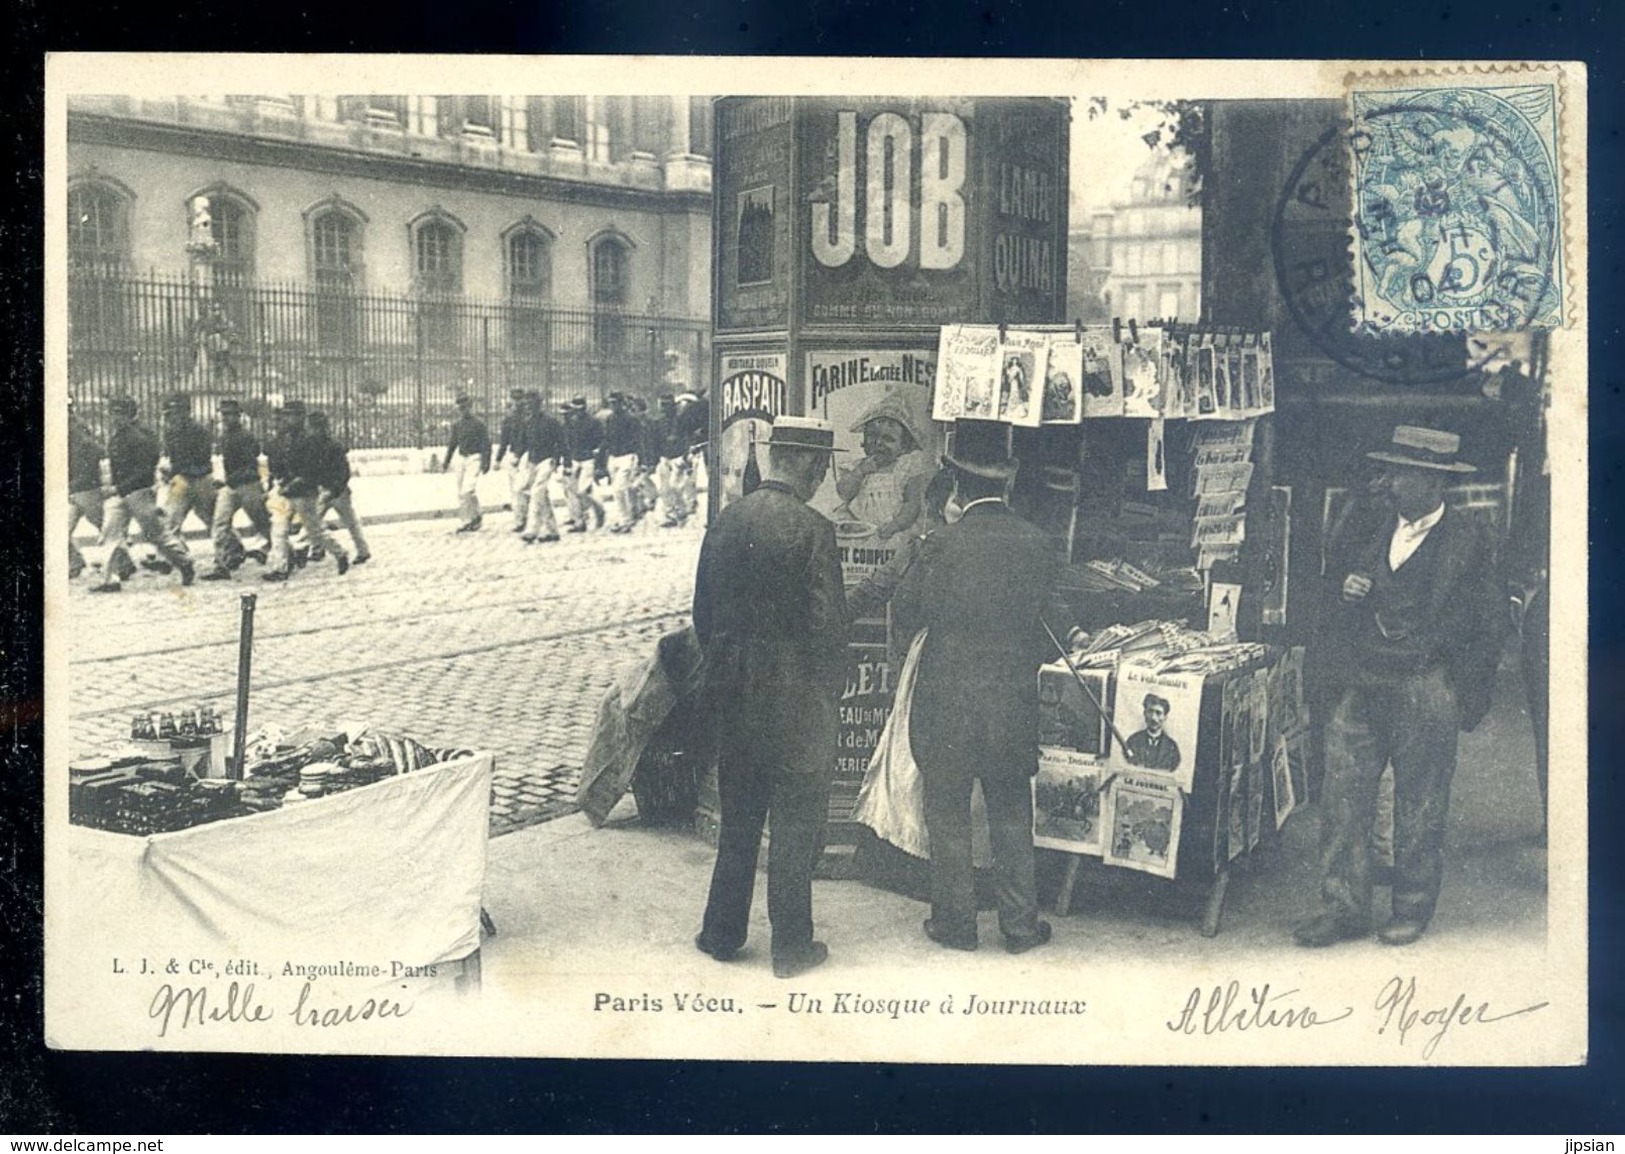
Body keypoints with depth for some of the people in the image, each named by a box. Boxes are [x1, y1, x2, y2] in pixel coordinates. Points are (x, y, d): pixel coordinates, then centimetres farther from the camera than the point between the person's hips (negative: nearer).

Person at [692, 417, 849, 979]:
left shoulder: (725, 521, 1)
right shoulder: (811, 531, -17)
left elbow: (703, 612, 8)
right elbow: (827, 624, -17)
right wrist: (829, 689, -1)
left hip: (735, 699, 6)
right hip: (795, 703, -6)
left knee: (738, 819, 18)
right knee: (796, 825, 6)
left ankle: (722, 933, 27)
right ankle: (791, 944, 15)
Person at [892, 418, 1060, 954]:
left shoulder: (942, 546, -16)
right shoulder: (1038, 545, -5)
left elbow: (905, 613, -5)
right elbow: (1041, 617, 5)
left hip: (947, 707, -3)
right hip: (1014, 708, 3)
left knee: (948, 819, 11)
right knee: (1012, 818, 15)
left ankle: (955, 924, 18)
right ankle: (1020, 924, 21)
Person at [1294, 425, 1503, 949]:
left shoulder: (1467, 541, -5)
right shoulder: (1374, 525, 8)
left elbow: (1484, 627, -1)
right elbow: (1339, 563, 26)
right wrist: (1345, 582, 2)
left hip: (1423, 691, -5)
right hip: (1360, 686, 5)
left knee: (1419, 807, 7)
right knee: (1341, 795, 2)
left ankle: (1412, 910, 22)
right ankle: (1343, 907, 11)